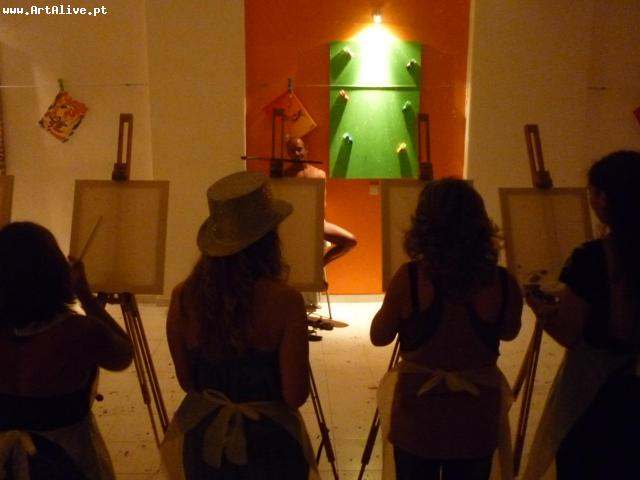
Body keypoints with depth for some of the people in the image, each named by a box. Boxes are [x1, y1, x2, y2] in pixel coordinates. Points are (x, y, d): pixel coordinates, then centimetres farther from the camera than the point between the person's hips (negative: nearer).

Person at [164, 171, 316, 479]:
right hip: (268, 443, -2)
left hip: (203, 440, 3)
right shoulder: (284, 301, -24)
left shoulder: (183, 297, -14)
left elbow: (186, 381, -2)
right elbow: (295, 396, -19)